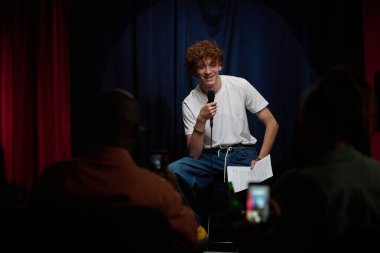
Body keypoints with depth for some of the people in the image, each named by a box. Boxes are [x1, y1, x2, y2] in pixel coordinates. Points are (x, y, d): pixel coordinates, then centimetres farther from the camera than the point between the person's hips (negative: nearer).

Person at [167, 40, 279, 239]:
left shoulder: (240, 86, -4)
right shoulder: (190, 103, -3)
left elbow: (271, 124, -1)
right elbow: (194, 155, -9)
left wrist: (260, 159, -13)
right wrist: (201, 120, -23)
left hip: (242, 153, -1)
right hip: (209, 157, 1)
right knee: (173, 171, -27)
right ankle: (197, 226, -6)